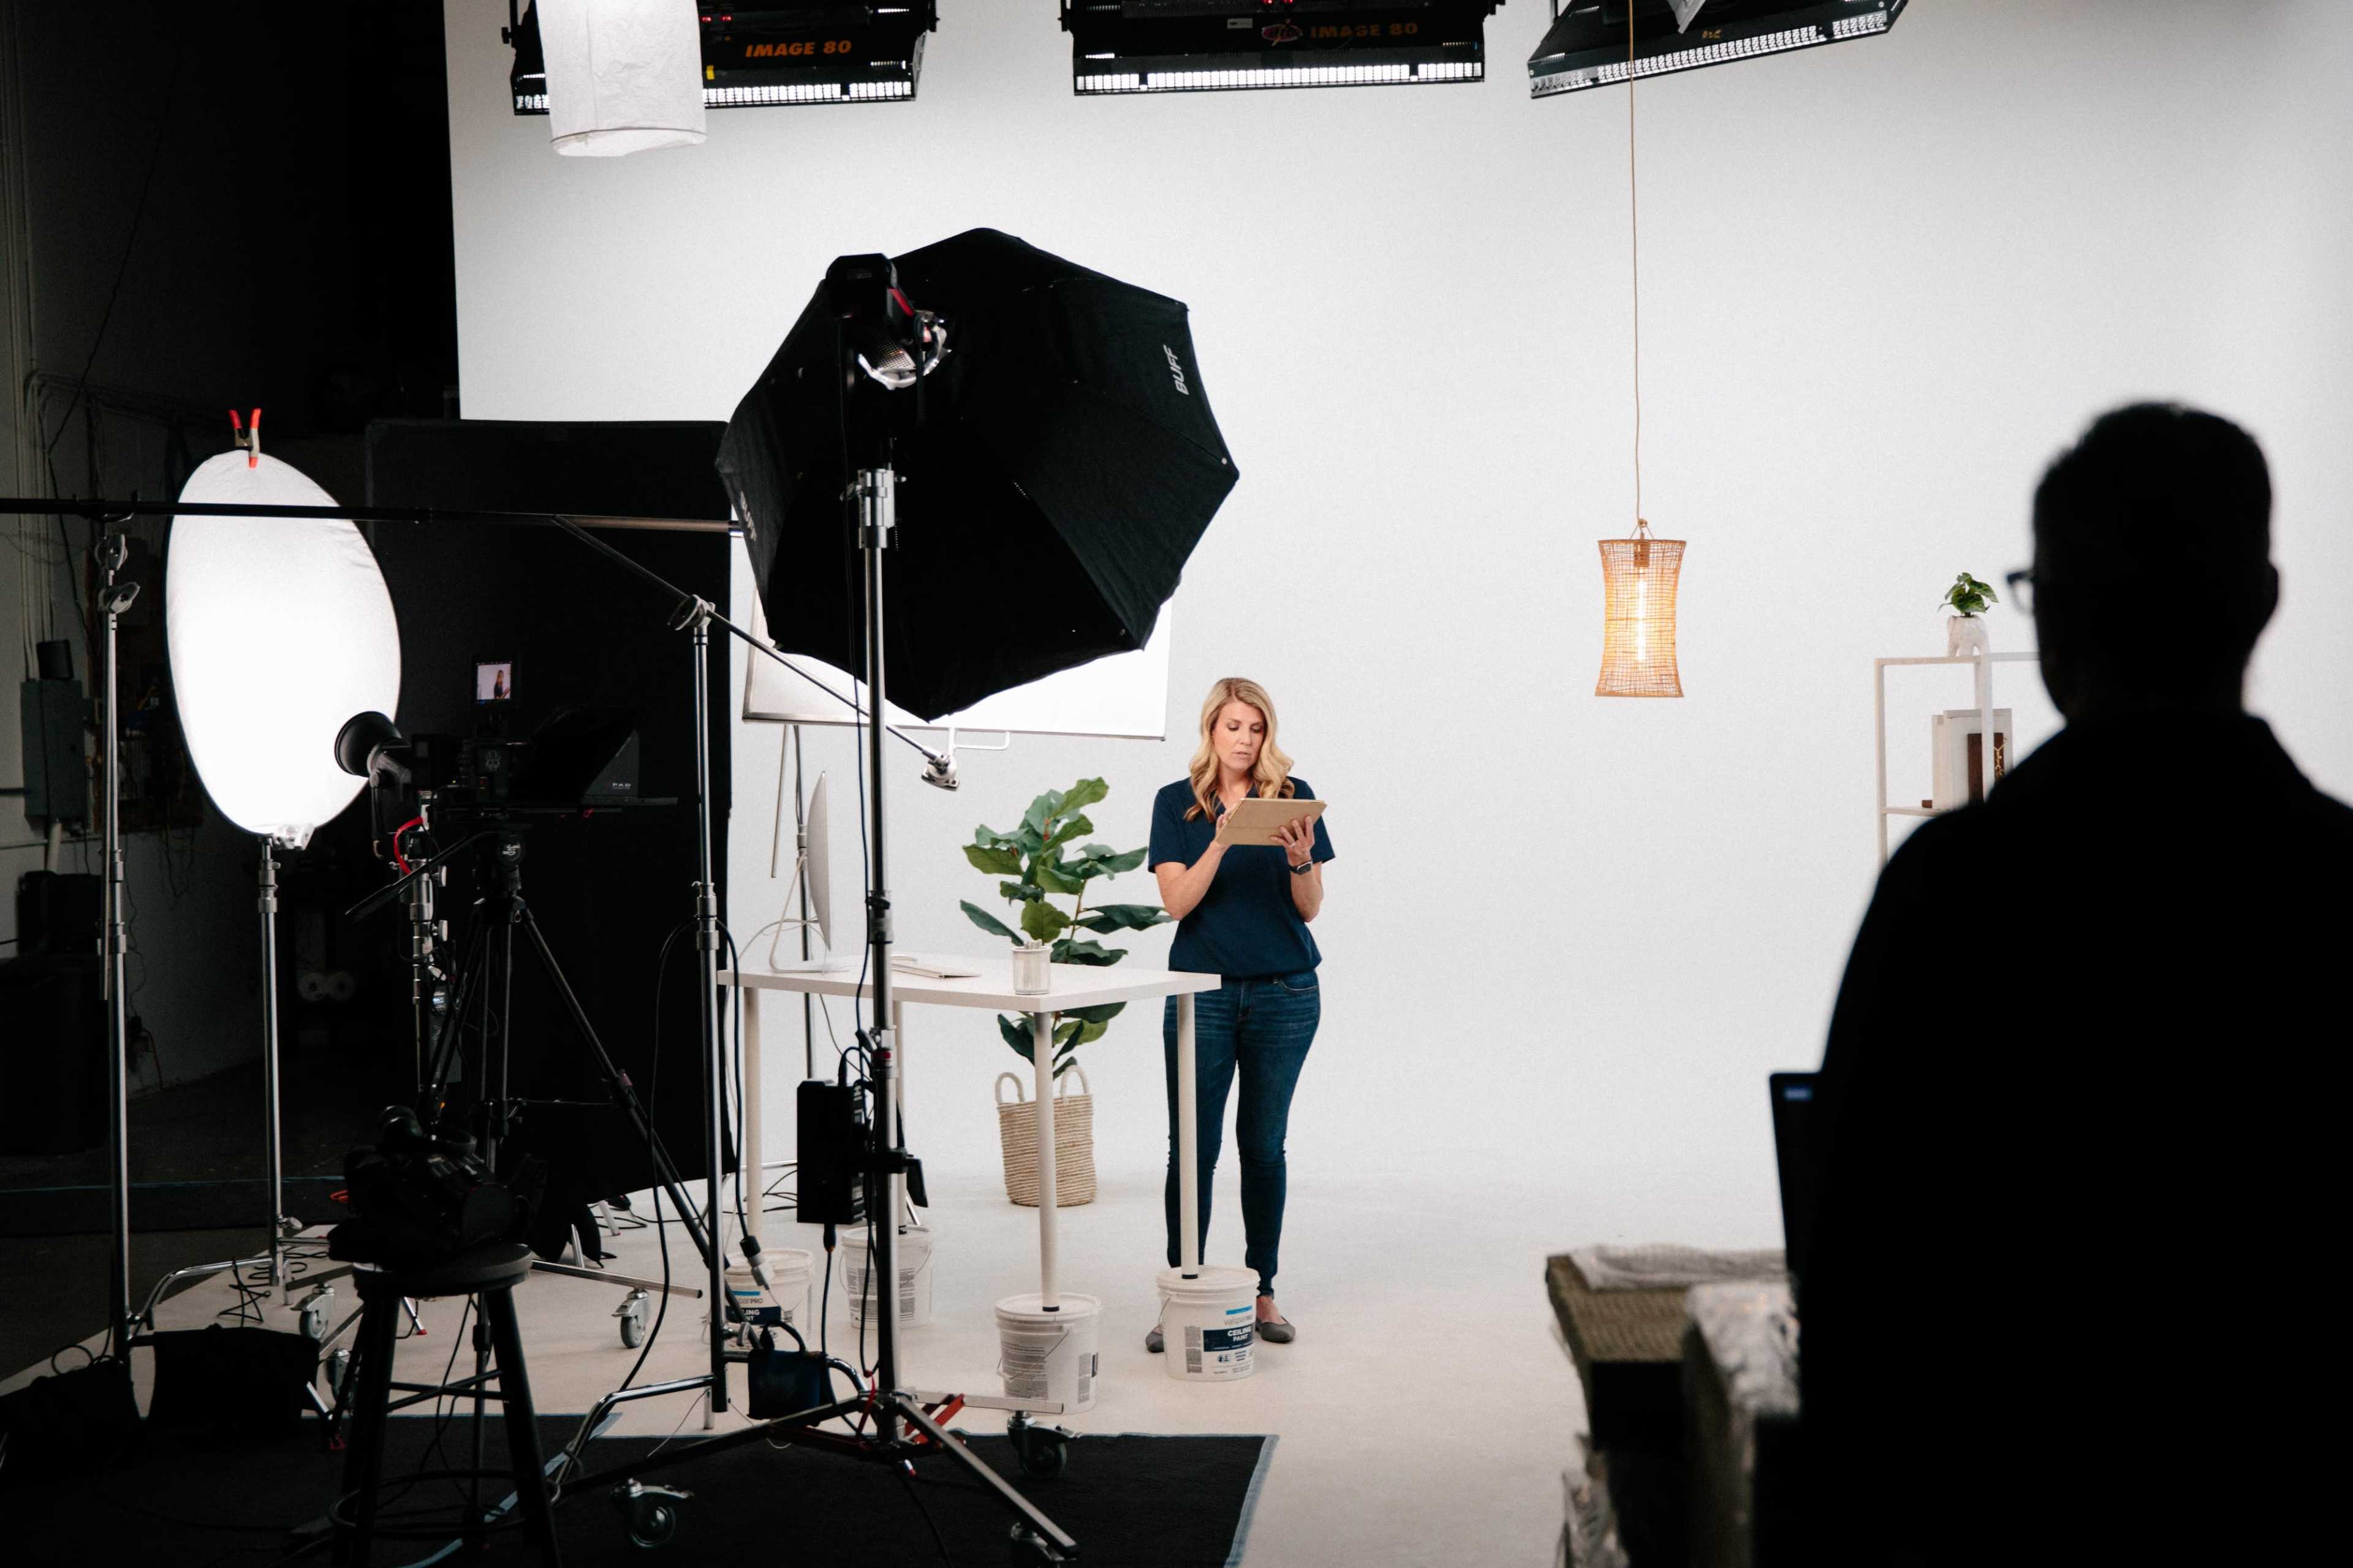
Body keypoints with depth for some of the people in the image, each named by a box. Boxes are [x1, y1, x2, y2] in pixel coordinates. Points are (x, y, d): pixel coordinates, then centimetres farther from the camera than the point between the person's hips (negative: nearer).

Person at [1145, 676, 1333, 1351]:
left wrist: (1300, 860, -19)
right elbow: (1177, 902, -7)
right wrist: (1220, 846, -22)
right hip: (1203, 990, -1)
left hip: (1285, 992, 1)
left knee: (1264, 1144, 7)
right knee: (1193, 1145, -2)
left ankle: (1262, 1290, 15)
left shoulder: (1293, 797, 3)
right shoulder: (1177, 803, 3)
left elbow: (1311, 908, 2)